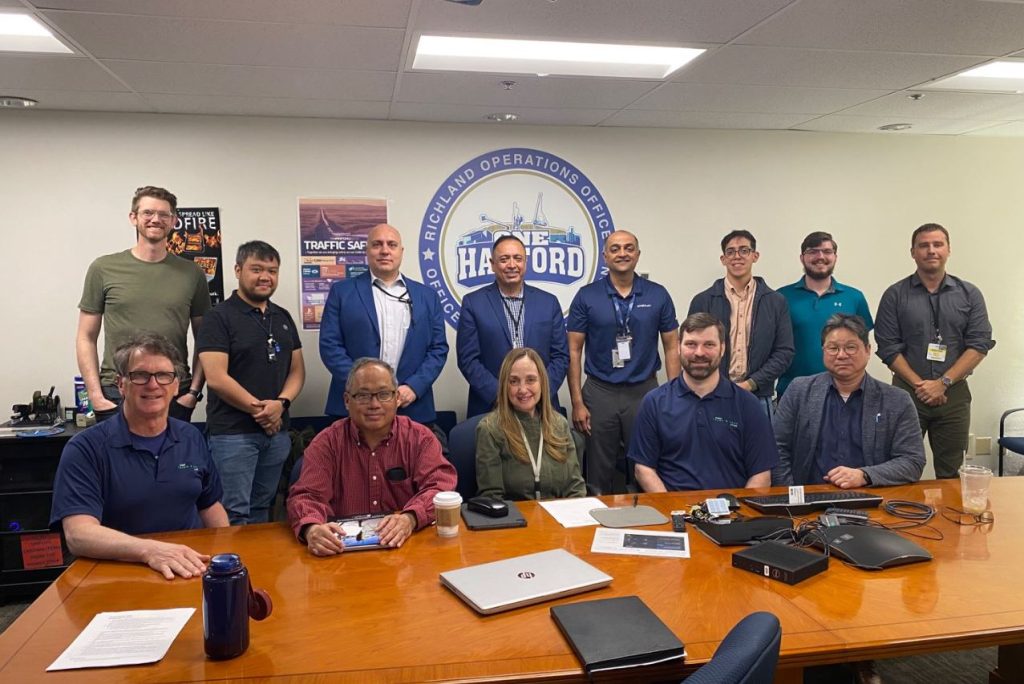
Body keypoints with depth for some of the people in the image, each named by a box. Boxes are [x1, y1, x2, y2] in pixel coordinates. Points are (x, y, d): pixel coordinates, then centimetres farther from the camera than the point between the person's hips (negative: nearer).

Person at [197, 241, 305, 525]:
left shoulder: (283, 318, 13)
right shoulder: (220, 317, -6)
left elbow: (297, 370, 11)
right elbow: (216, 378, -14)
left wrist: (281, 403, -8)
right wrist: (259, 408, -12)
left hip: (277, 432, 6)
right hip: (233, 433, -6)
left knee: (261, 510, 15)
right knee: (235, 514, -2)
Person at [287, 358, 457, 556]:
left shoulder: (421, 438, 3)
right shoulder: (327, 443, 3)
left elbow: (440, 486, -8)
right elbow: (307, 495, -6)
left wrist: (410, 518, -28)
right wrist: (312, 528, -29)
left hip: (408, 546, 0)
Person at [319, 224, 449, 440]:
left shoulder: (427, 296, 11)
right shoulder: (342, 291, 5)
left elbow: (438, 348, 7)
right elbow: (330, 345, -1)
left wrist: (413, 387, -8)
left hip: (414, 410, 2)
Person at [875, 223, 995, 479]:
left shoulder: (969, 294, 6)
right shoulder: (895, 295, 1)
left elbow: (980, 344, -1)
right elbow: (888, 348, -4)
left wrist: (942, 383, -10)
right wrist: (919, 385, -11)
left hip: (954, 393, 2)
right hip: (907, 392, -1)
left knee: (951, 473, 9)